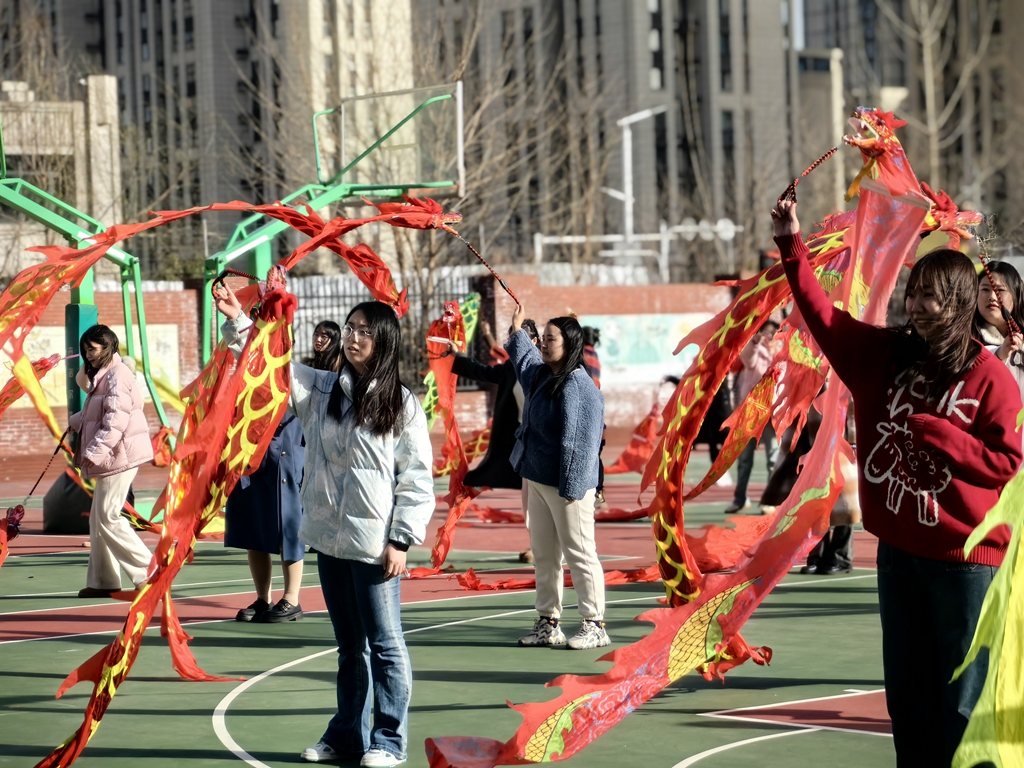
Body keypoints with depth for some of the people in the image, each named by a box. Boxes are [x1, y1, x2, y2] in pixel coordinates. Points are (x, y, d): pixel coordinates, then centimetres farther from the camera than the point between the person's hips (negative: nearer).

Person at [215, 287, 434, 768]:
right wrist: (238, 323, -8)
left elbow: (418, 479, -6)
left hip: (374, 543, -5)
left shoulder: (402, 405, -5)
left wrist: (401, 540, -11)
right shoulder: (322, 390, 8)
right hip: (329, 537, 5)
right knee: (349, 645, 15)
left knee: (384, 643, 0)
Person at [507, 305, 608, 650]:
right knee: (543, 555, 13)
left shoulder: (579, 386, -18)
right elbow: (524, 356, 37)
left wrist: (571, 487, -23)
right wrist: (517, 330, 42)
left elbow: (579, 440, -21)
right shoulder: (542, 375, 10)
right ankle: (548, 624, 20)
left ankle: (595, 626, 0)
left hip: (567, 486, -10)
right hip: (538, 480, 10)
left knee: (579, 553, -5)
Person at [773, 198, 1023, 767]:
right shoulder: (885, 355, 5)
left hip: (964, 558, -6)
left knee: (963, 700, -2)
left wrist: (937, 434, -17)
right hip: (899, 551, 6)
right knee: (907, 695, 15)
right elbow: (824, 315, 2)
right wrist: (792, 245, -6)